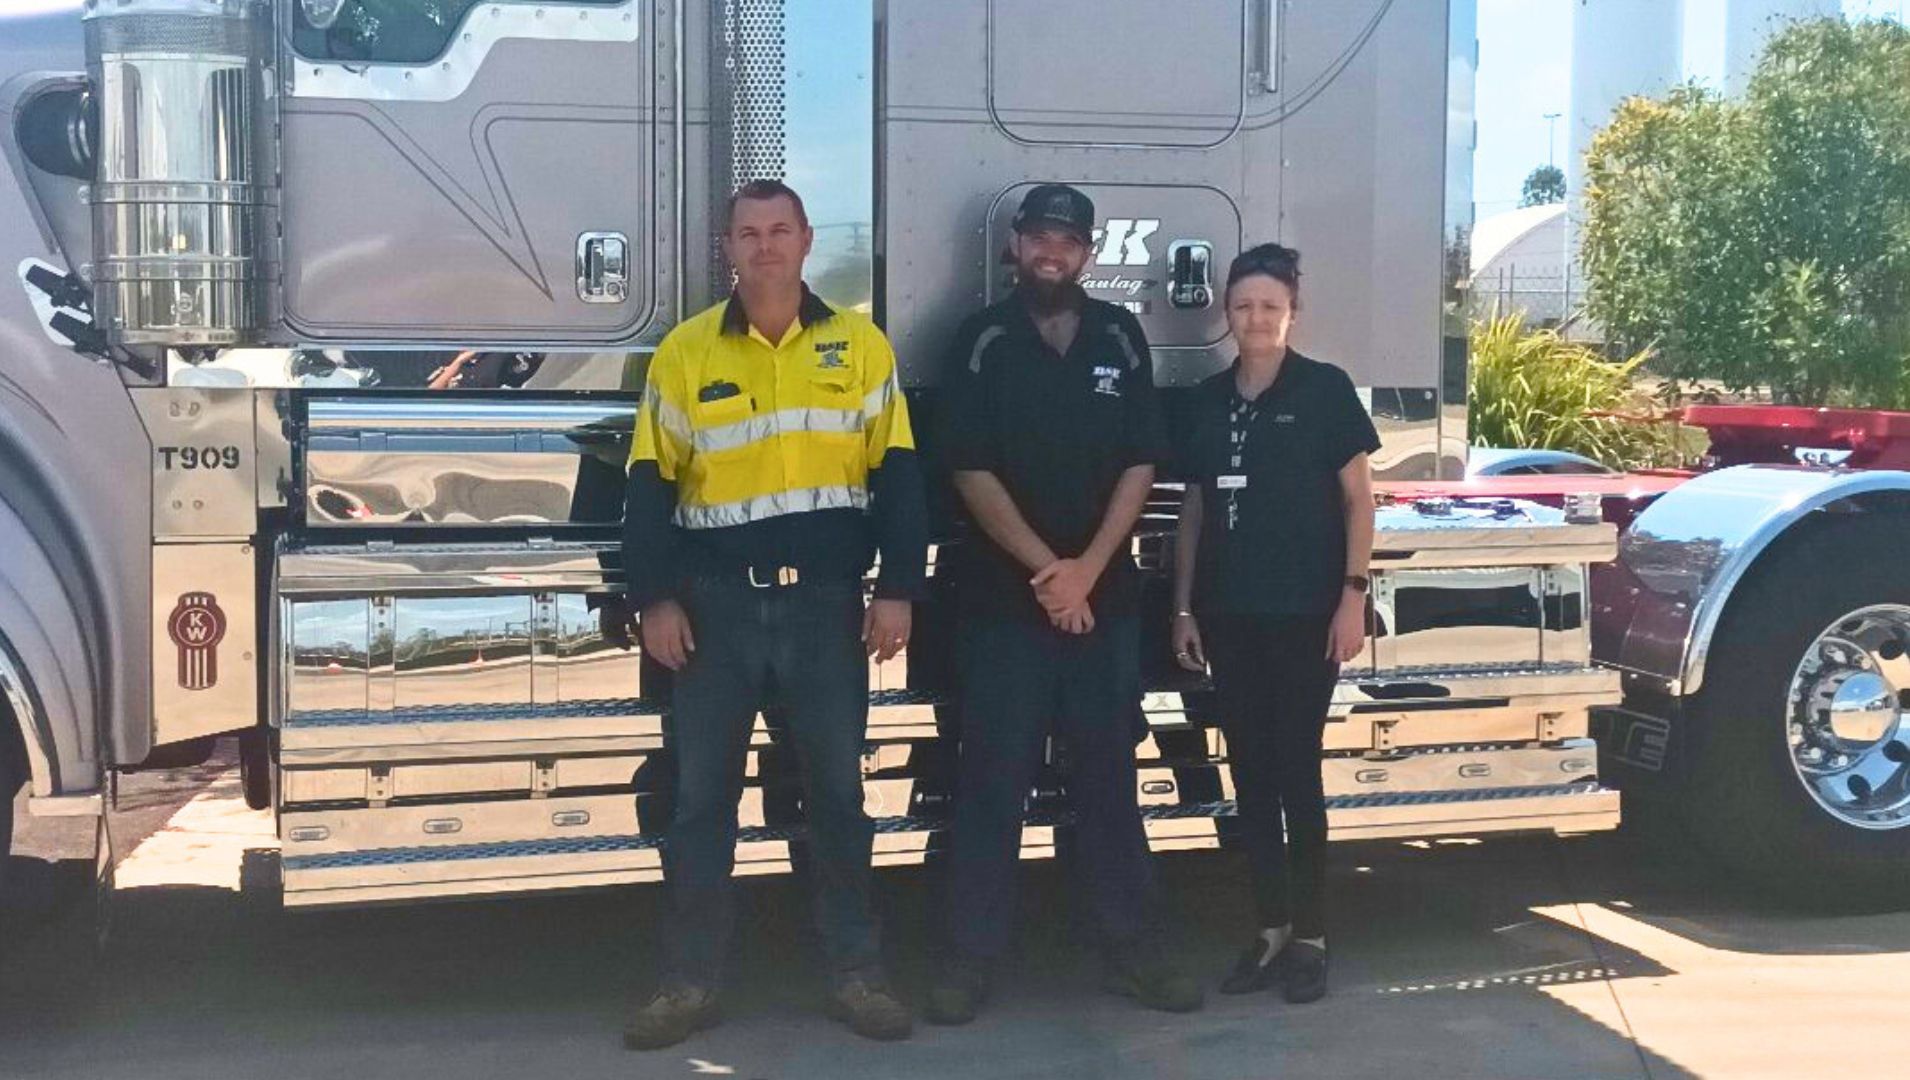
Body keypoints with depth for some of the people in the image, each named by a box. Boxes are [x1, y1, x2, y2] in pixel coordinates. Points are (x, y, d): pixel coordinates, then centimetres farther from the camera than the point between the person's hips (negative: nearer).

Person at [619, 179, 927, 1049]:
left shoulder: (860, 346, 4)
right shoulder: (683, 353, 4)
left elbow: (897, 475, 3)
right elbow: (650, 485, 3)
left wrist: (897, 591, -3)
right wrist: (653, 599, -4)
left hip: (825, 601, 0)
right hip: (717, 604, 0)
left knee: (836, 792, 6)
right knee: (701, 797, 5)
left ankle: (856, 976, 16)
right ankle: (690, 983, 14)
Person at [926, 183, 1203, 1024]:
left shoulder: (1121, 339, 7)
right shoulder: (982, 342, -1)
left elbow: (1140, 465, 3)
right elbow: (972, 472, -6)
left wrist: (1086, 569, -8)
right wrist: (1044, 568, -13)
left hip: (1106, 593, 3)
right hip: (1003, 594, -2)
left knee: (1108, 772, 9)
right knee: (993, 777, 0)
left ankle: (1131, 947, 16)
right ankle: (970, 955, 7)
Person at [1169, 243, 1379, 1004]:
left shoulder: (1325, 390, -2)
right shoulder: (1209, 400, 10)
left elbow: (1358, 496, -3)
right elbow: (1193, 510, 13)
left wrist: (1354, 593, -11)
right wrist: (1184, 606, 9)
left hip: (1305, 612, -4)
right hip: (1229, 615, 5)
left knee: (1297, 772, -2)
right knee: (1249, 775, 8)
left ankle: (1311, 938, 8)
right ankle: (1270, 930, 18)